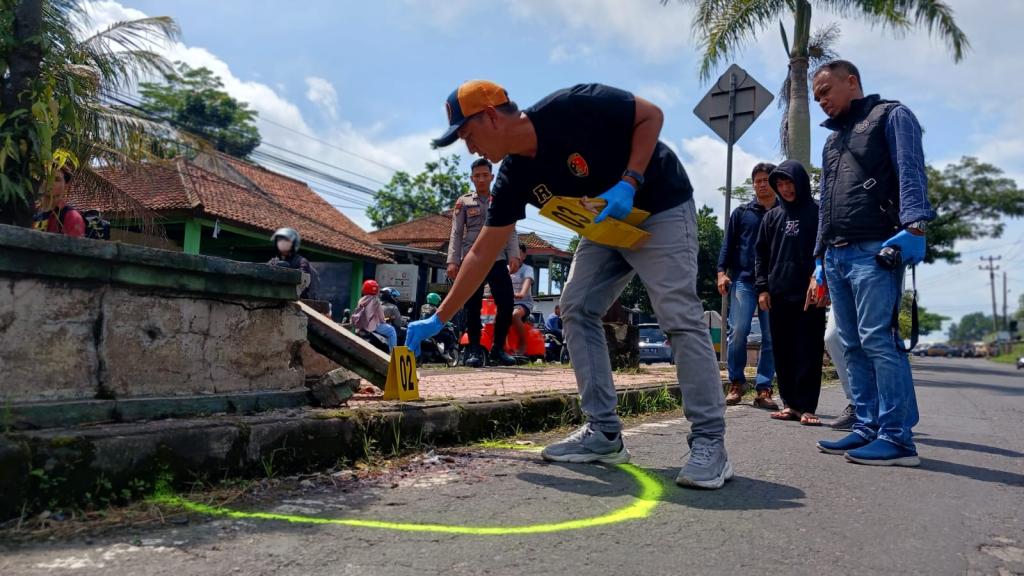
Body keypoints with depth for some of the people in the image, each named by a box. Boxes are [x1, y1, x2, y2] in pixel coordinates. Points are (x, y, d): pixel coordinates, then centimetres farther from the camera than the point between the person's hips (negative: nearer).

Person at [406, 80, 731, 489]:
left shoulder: (572, 108, -26)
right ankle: (604, 433, 1)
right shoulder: (514, 177, -7)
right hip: (607, 225, 7)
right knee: (577, 309, -4)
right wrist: (438, 319, -4)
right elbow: (482, 253, -4)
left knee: (680, 316, -17)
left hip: (660, 208, -7)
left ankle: (709, 442, -10)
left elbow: (651, 115, -15)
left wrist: (629, 183, -28)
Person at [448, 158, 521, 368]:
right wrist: (452, 261, -5)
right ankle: (474, 350, 8)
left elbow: (510, 232, 10)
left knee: (506, 304, -7)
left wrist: (513, 255, -6)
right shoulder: (463, 202, 11)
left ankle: (498, 349, 7)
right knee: (473, 307, -2)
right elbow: (456, 234, 6)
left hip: (498, 260, 1)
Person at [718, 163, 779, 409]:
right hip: (743, 280, 0)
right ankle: (736, 382, 5)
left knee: (772, 337, -1)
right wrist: (722, 271, -2)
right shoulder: (742, 213, 12)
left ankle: (763, 389, 5)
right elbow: (728, 244, 9)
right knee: (738, 331, -10)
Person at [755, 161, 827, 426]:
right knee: (783, 353, 7)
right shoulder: (772, 217, 15)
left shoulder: (818, 213, 3)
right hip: (778, 294, 4)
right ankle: (790, 403, 14)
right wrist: (762, 287, 5)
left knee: (808, 352, -3)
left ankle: (806, 407, 0)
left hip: (809, 294, -4)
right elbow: (761, 254, 15)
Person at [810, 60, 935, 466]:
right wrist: (820, 262, 22)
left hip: (875, 249, -8)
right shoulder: (833, 139, 28)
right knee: (853, 346, 5)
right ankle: (869, 428, 9)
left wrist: (913, 225, -24)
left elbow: (911, 172, -9)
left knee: (878, 339, -13)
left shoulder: (891, 116, 7)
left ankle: (898, 437, -9)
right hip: (836, 254, 8)